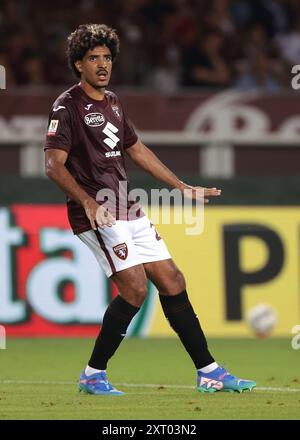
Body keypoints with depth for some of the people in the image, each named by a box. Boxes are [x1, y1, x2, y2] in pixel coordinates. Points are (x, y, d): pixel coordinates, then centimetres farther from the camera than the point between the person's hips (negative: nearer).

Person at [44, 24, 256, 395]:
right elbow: (54, 165, -17)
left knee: (172, 281, 4)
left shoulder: (112, 102, 17)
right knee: (134, 288, -17)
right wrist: (88, 202, -31)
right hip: (97, 214, -8)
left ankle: (208, 372, 9)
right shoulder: (67, 107, -9)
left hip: (128, 211, 8)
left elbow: (136, 150, 29)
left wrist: (182, 187, 28)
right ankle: (93, 375, -5)